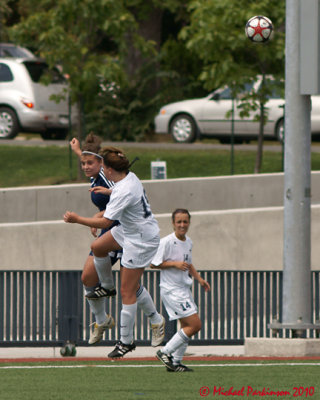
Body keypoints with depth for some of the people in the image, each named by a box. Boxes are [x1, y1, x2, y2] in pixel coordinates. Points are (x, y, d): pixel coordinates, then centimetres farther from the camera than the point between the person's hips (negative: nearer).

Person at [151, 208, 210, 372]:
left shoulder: (188, 242, 10)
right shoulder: (166, 242, -15)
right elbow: (154, 263, -13)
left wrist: (199, 278, 12)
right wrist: (175, 264, -21)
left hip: (184, 288, 9)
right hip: (171, 289, -9)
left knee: (186, 326, 9)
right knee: (195, 325, -12)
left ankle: (175, 362, 17)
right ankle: (165, 352, -4)